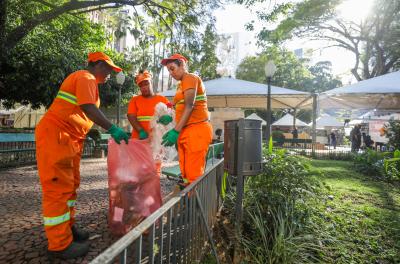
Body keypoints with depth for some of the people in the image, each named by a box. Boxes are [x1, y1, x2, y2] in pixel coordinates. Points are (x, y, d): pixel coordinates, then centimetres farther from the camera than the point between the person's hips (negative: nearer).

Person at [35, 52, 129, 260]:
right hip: (55, 135, -11)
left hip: (70, 138, 11)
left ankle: (66, 227, 26)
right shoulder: (86, 77, -10)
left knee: (70, 184, 14)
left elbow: (86, 112, 16)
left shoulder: (88, 81, 21)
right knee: (58, 187, -7)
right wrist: (112, 129, -26)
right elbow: (88, 108, -24)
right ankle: (60, 245, 1)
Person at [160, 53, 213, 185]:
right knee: (186, 172, 7)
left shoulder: (190, 78, -3)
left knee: (194, 173, -8)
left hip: (196, 129, -9)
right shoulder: (181, 84, 24)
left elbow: (189, 106, -15)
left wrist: (176, 131, -20)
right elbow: (182, 108, 16)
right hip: (186, 131, 9)